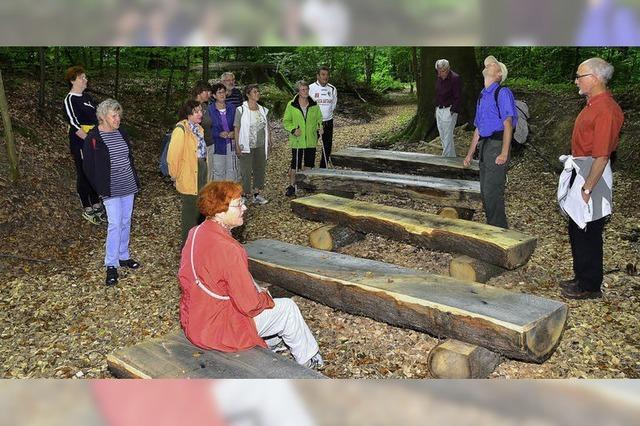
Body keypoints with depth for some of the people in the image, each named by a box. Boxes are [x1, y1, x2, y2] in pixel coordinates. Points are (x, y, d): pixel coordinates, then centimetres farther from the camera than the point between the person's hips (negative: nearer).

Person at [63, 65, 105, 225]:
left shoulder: (86, 97, 12)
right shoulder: (70, 100, -13)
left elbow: (95, 118, 16)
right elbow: (74, 125, -20)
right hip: (80, 144, -7)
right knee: (84, 176, 4)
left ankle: (96, 204, 28)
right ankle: (87, 210, 16)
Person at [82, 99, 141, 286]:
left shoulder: (121, 133, 8)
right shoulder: (93, 138, -10)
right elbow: (88, 167, -8)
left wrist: (135, 180, 11)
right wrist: (101, 188, -9)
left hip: (128, 186, 6)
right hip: (111, 190, -6)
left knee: (126, 222, 13)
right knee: (115, 224, -10)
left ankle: (123, 257, 27)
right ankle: (111, 265, -2)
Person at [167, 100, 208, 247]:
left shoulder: (198, 129, 11)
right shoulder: (181, 130, -18)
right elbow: (173, 155, -19)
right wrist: (176, 174, -11)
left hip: (201, 171, 9)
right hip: (189, 177, -9)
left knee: (201, 209, 17)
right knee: (191, 213, -2)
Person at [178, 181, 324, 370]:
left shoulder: (196, 233, -2)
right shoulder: (227, 249, -31)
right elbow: (250, 305, -25)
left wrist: (257, 290, 11)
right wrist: (265, 298, -3)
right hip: (217, 330, -8)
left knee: (258, 291, 28)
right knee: (287, 307, 8)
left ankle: (271, 342, 49)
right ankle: (308, 359, 29)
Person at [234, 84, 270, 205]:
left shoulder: (263, 110, 9)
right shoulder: (241, 110, -6)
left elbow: (267, 128, 13)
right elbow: (236, 128, -8)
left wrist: (268, 144, 8)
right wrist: (237, 146, -13)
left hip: (260, 146, 5)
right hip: (246, 146, -5)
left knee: (260, 169, 10)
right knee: (246, 171, -1)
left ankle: (257, 193, 22)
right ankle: (246, 194, 10)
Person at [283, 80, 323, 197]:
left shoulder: (314, 105, 5)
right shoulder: (291, 105, -4)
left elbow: (319, 118, 15)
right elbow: (286, 121, 1)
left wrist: (320, 126, -5)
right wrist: (293, 130, -16)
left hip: (311, 140, 3)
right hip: (297, 140, -3)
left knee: (309, 163, 11)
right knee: (295, 164, -2)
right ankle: (291, 186, 10)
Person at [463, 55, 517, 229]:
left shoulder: (502, 92, -6)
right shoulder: (482, 95, 19)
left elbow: (508, 124, -14)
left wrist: (504, 153, -22)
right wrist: (470, 153, 22)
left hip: (497, 145, -9)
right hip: (484, 145, 9)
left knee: (492, 192, -9)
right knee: (485, 192, 13)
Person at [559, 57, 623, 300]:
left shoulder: (605, 110, -21)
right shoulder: (593, 104, 11)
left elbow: (602, 156, -24)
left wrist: (587, 189, -23)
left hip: (592, 175, -10)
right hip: (580, 171, 10)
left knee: (588, 234, 1)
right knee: (577, 231, 18)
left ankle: (590, 287, 14)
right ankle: (581, 278, 32)